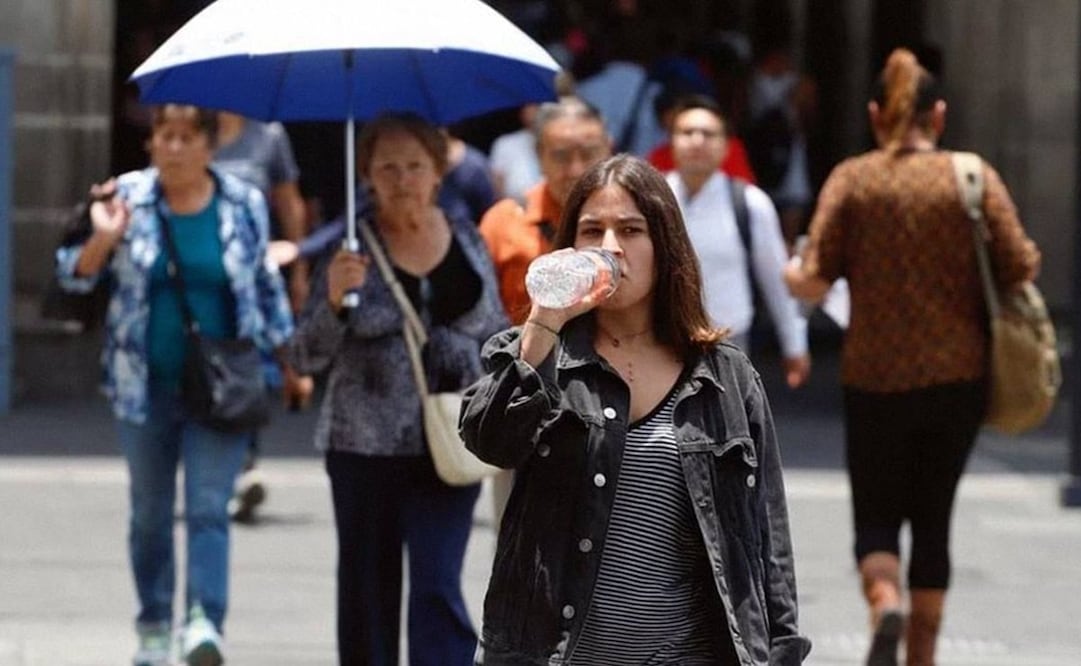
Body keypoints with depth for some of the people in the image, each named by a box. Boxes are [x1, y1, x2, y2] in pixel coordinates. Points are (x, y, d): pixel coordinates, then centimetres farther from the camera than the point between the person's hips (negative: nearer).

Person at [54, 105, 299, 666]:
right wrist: (103, 238, -19)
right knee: (149, 510, 11)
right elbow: (76, 276, 1)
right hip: (146, 384, 1)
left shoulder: (244, 204, 1)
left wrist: (285, 360, 16)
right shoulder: (127, 198, -2)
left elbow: (267, 285, 14)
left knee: (209, 507, -12)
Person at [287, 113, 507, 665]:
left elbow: (497, 339, 16)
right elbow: (307, 357, -4)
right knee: (368, 593, 7)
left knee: (438, 589, -9)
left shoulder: (467, 242, 5)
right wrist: (334, 299, -22)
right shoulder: (352, 247, -2)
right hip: (365, 447, 0)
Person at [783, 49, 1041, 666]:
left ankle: (886, 606, -21)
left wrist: (792, 273, 13)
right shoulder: (974, 177, -3)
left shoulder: (852, 179, -3)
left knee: (876, 516, 9)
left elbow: (814, 280, -9)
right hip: (958, 375, 1)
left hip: (875, 377, -1)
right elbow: (1021, 270, -9)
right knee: (933, 517, 14)